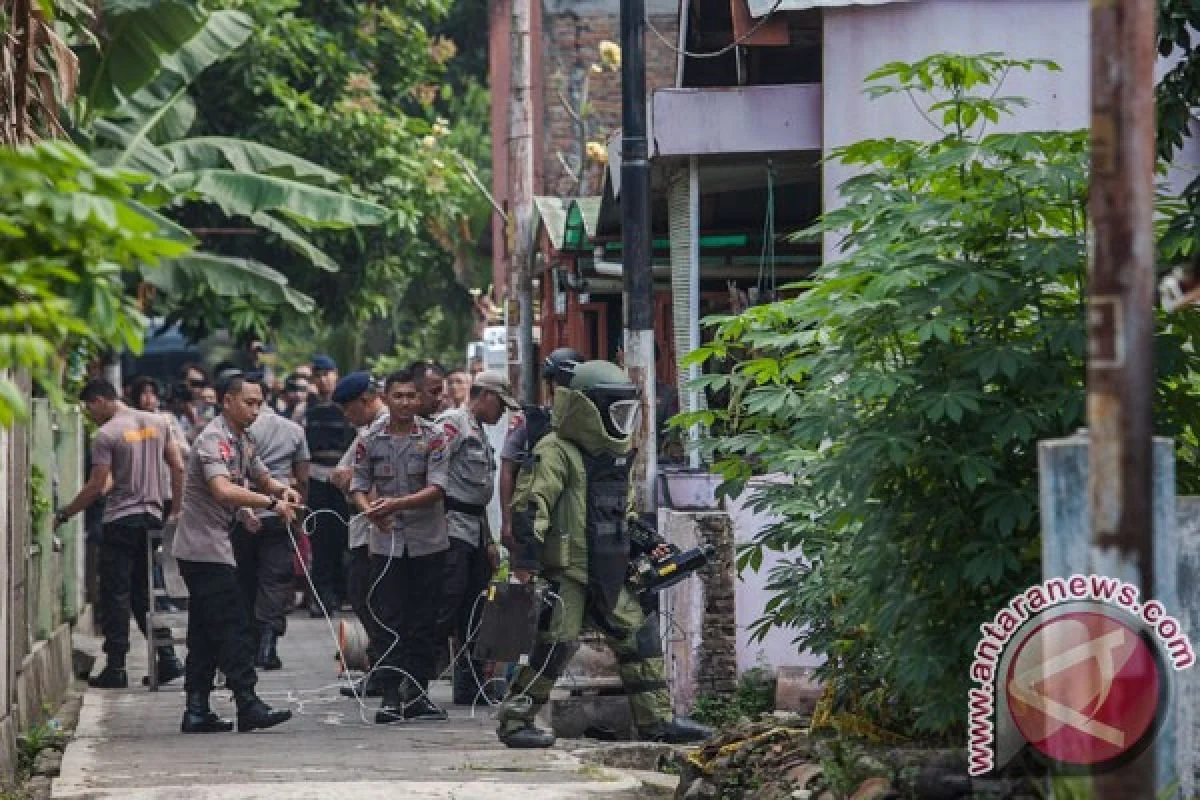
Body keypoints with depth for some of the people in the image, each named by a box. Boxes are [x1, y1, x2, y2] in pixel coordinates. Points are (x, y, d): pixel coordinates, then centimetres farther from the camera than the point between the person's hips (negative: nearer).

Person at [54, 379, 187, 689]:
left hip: (121, 521, -6)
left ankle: (116, 667, -1)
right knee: (144, 593, 14)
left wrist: (63, 515, -3)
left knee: (115, 595, -1)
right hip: (152, 518, 6)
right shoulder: (157, 422, 8)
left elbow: (96, 487, -12)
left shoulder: (107, 434, -10)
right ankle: (167, 658, 7)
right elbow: (178, 468, 9)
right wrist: (175, 509, 17)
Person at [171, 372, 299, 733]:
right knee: (233, 626, -11)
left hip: (211, 548, 10)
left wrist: (282, 488, 2)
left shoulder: (244, 439, 14)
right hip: (205, 547, -10)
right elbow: (223, 489, -32)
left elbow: (262, 478, 25)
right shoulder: (214, 439, -17)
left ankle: (196, 710, 10)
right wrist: (271, 503, -35)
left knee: (205, 631, 9)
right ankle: (248, 705, -11)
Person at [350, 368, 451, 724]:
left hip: (428, 543, 0)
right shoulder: (370, 441, 4)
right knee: (389, 621, -3)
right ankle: (391, 697, -2)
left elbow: (436, 488, -11)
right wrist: (370, 510, -18)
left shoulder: (433, 437, -2)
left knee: (424, 623, 5)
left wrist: (396, 504, -24)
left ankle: (418, 693, 13)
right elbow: (358, 486, 4)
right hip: (386, 544, 0)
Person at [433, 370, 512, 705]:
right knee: (448, 605, -15)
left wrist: (489, 541, 25)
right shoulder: (453, 423, -6)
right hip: (451, 527, -10)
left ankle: (471, 686, 13)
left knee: (473, 611, 9)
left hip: (475, 530, 10)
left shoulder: (480, 434, 25)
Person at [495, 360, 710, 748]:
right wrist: (527, 563, -27)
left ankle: (656, 719, 14)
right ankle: (515, 721, -3)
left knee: (638, 636, 8)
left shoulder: (615, 455, 15)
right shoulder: (555, 453, -14)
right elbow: (531, 507, -21)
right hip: (564, 570, -9)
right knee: (555, 642, -12)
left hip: (606, 574, 9)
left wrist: (646, 545, 22)